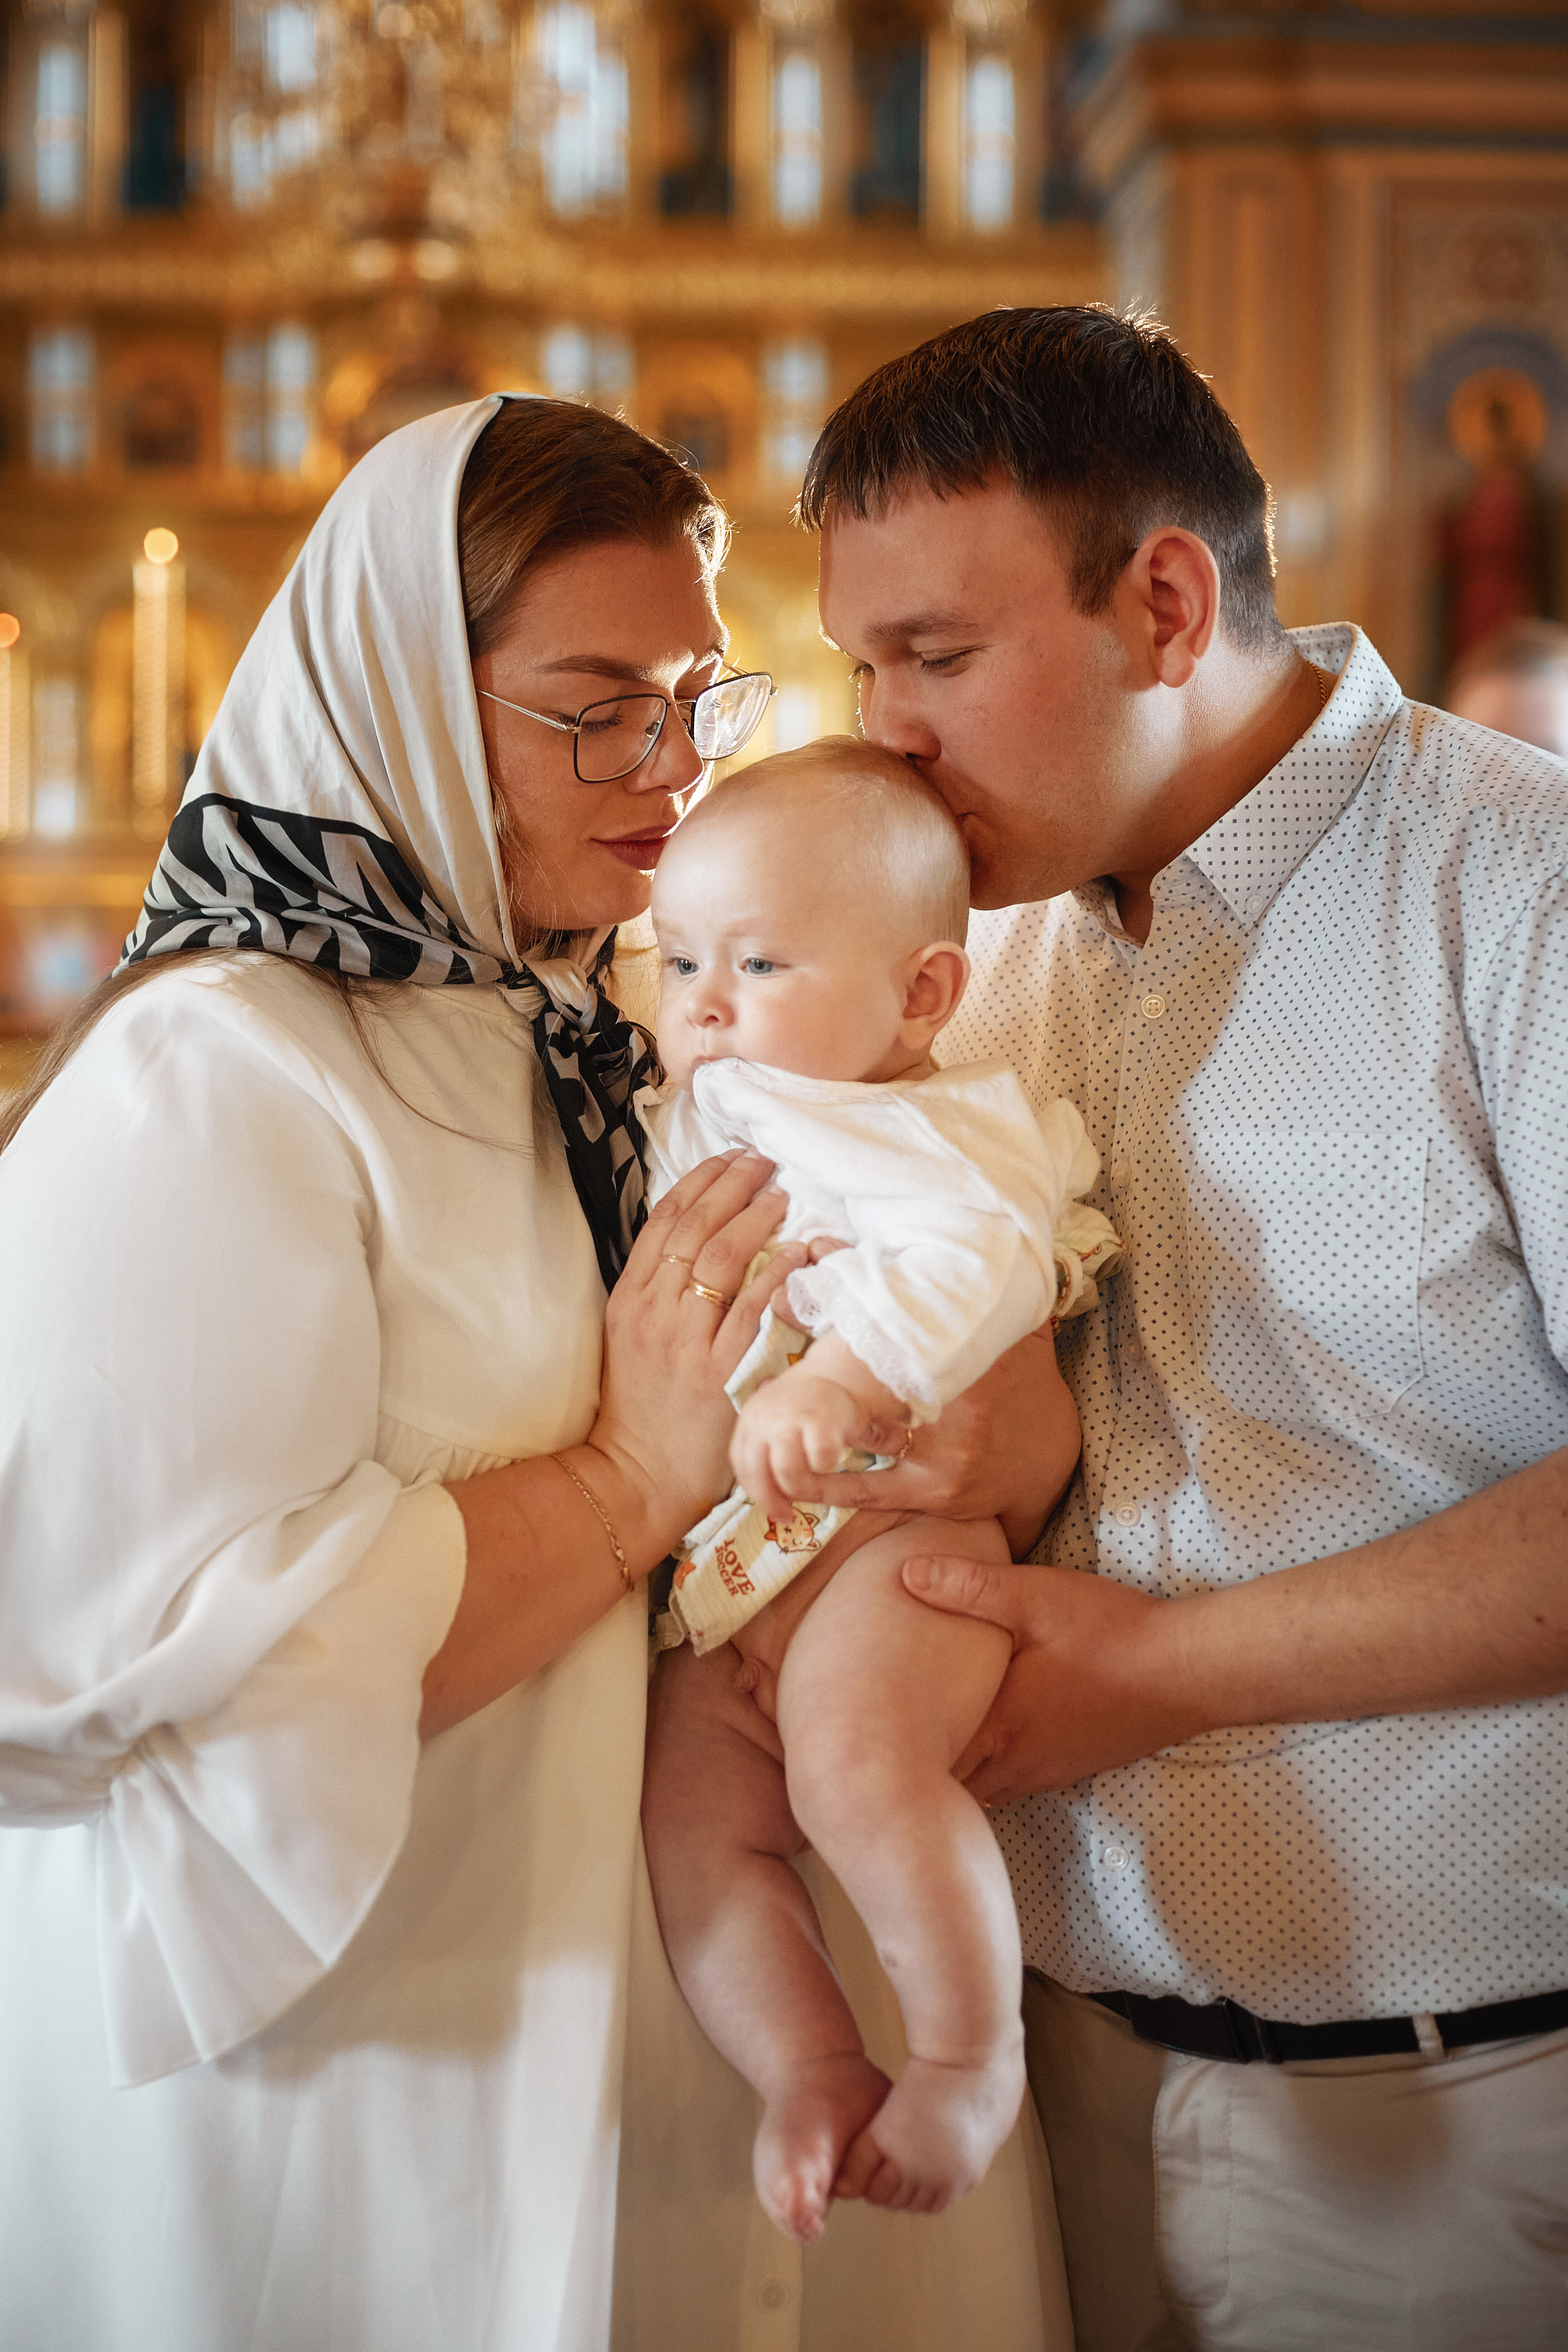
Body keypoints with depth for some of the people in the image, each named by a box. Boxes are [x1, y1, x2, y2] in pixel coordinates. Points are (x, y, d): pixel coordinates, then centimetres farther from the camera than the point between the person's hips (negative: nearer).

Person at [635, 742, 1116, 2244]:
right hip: (723, 1568, 8)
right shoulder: (685, 1124, 21)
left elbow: (978, 1249, -27)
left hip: (888, 1515, -8)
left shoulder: (916, 1124, -7)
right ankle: (812, 2072, 1)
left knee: (854, 1756, -30)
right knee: (687, 1824, -9)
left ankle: (975, 2058, -16)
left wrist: (848, 1380, -39)